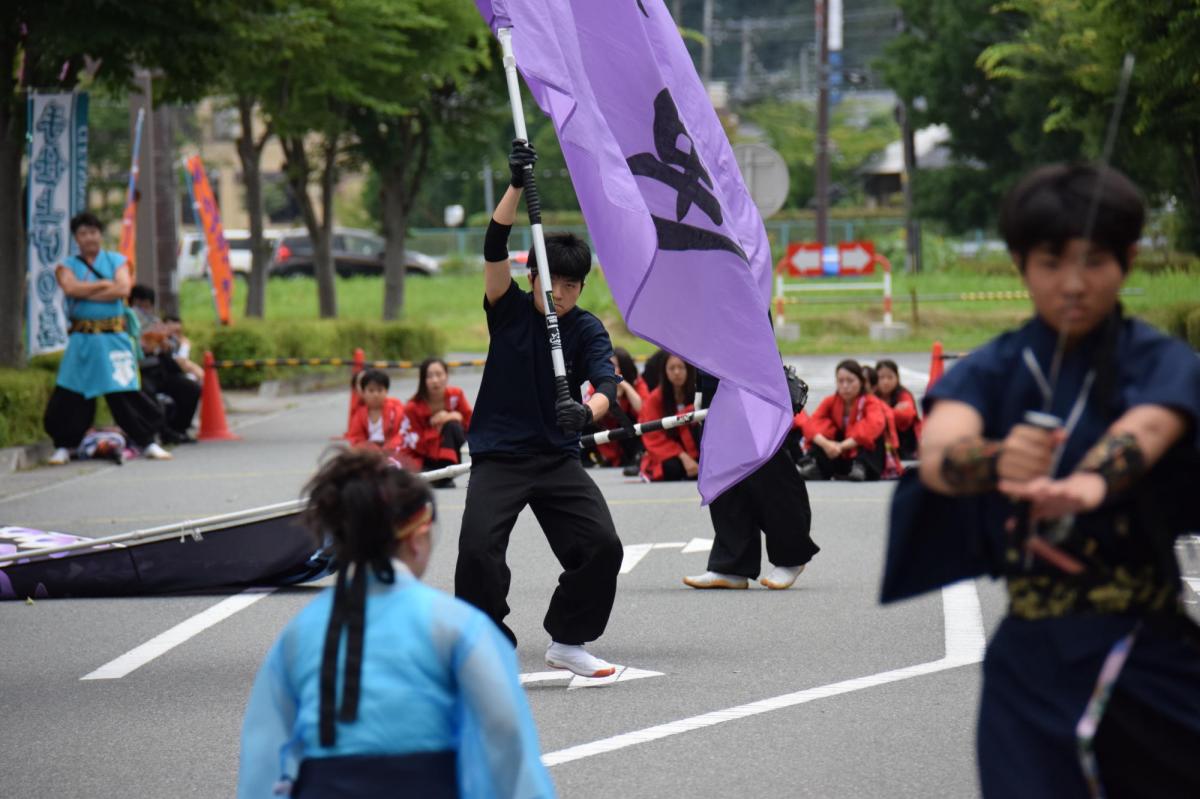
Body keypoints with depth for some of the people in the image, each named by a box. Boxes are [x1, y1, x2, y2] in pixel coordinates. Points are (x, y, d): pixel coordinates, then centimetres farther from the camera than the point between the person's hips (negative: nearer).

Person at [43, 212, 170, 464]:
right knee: (70, 394, -2)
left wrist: (86, 292, -7)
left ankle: (147, 443, 6)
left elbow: (123, 290, -8)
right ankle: (64, 446, 10)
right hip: (82, 339, 1)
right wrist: (104, 285, -7)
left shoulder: (117, 261, 10)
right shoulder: (67, 266, 10)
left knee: (126, 392, -4)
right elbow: (70, 288, -12)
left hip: (114, 337, -1)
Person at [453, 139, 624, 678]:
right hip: (498, 456, -2)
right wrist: (517, 185, -28)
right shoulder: (510, 310, -2)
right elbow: (495, 249, -16)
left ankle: (568, 642, 12)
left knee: (603, 546, -9)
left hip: (559, 459, 2)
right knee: (478, 550, -19)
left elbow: (607, 381, -17)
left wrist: (588, 410, -41)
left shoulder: (588, 330, -1)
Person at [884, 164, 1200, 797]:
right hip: (1033, 666, 1)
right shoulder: (993, 371, 3)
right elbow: (937, 450, -18)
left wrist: (1090, 482, -49)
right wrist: (995, 460, -42)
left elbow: (1146, 428, -26)